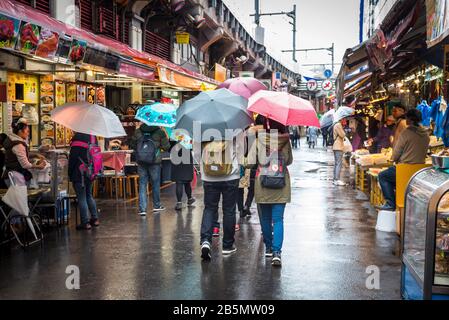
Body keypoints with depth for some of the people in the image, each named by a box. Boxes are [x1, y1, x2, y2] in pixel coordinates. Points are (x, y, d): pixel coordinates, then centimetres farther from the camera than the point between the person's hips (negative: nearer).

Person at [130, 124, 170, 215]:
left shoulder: (138, 131, 1)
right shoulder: (159, 132, -5)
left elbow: (132, 144, 9)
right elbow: (166, 147, -4)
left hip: (141, 163, 2)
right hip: (155, 162, -1)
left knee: (142, 185, 5)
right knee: (155, 184, 14)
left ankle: (142, 209, 0)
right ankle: (156, 206, 27)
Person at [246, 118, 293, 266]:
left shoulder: (258, 141, -7)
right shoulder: (286, 141, -3)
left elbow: (250, 163, -10)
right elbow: (289, 161, 7)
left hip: (262, 187, 0)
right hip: (281, 187, 0)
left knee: (265, 218, 15)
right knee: (278, 219, 2)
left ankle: (268, 248, 27)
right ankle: (276, 251, -10)